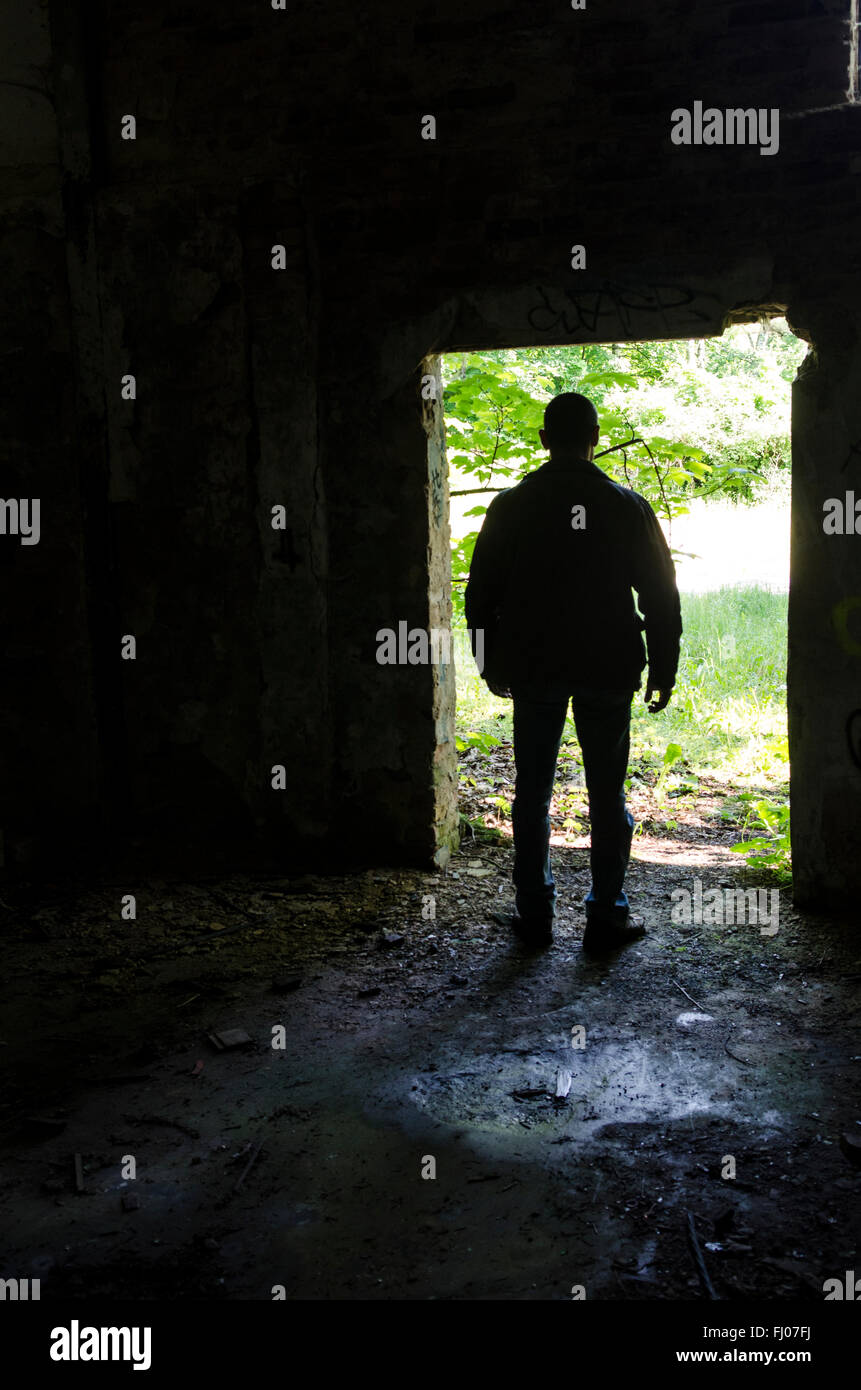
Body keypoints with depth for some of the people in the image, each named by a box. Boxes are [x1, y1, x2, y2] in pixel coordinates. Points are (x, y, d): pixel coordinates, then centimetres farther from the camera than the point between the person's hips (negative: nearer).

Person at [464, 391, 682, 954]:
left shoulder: (511, 506, 0)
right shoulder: (627, 506, -3)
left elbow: (481, 592, 6)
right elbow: (661, 594, 0)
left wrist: (491, 664, 16)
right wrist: (664, 669, 8)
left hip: (532, 672, 1)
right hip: (606, 673, -1)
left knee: (533, 792, 10)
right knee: (607, 795, 7)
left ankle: (535, 914, 17)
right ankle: (607, 917, 12)